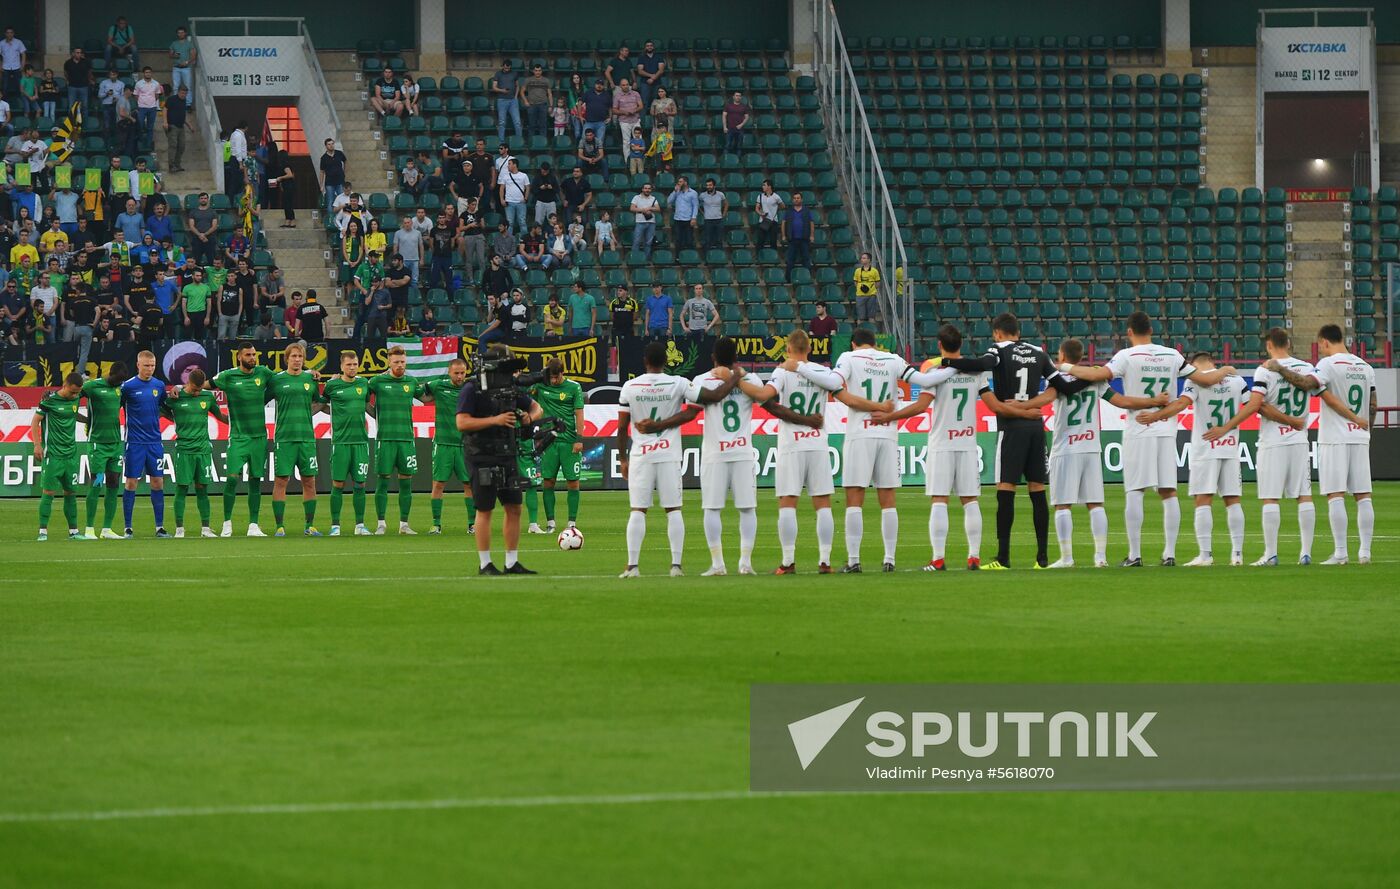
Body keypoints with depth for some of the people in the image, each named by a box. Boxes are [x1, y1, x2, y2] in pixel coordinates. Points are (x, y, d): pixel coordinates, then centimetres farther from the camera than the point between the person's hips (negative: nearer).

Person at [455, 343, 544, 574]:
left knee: (514, 508, 6)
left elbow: (536, 407, 22)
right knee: (485, 510, -1)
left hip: (507, 454, 6)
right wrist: (495, 420, -21)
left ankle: (512, 562, 14)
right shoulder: (472, 390, -8)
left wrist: (530, 417, -3)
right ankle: (484, 563, 6)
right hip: (482, 457, -6)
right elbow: (462, 423, -17)